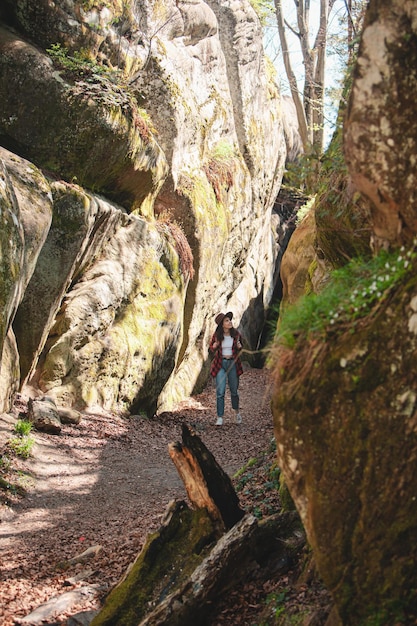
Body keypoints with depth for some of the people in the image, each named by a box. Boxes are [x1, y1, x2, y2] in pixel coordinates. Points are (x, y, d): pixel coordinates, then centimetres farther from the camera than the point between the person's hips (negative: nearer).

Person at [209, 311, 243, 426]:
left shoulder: (236, 334, -3)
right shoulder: (217, 335, -6)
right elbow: (210, 351, 4)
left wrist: (239, 347, -11)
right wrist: (214, 346, -18)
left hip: (233, 364, 1)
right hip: (220, 364, -1)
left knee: (234, 391, 11)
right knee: (220, 392, -7)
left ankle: (237, 412, 36)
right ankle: (220, 418, -1)